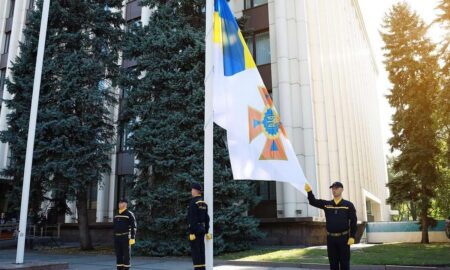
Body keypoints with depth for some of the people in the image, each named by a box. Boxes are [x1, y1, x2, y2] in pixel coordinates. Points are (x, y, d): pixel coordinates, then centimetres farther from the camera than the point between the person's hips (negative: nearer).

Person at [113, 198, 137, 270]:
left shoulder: (129, 214, -7)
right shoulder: (116, 214, 14)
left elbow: (134, 227, -10)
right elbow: (115, 227, 19)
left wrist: (133, 238, -16)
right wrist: (114, 238, 16)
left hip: (126, 237, -6)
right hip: (117, 237, 6)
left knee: (126, 254, -4)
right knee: (118, 254, 5)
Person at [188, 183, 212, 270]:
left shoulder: (193, 202, -15)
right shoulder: (203, 202, 13)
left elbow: (192, 218, -20)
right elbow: (206, 218, 14)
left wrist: (191, 232, -20)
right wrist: (206, 231, 17)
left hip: (195, 229, -9)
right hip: (202, 228, 9)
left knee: (195, 250, -5)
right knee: (201, 249, 10)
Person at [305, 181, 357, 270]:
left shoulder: (348, 205, -1)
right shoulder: (326, 204, 7)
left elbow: (353, 221, -3)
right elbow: (313, 201, 0)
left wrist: (352, 237, -11)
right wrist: (309, 191, -18)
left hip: (344, 238, -3)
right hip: (331, 238, 3)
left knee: (344, 262, 3)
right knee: (333, 263, 9)